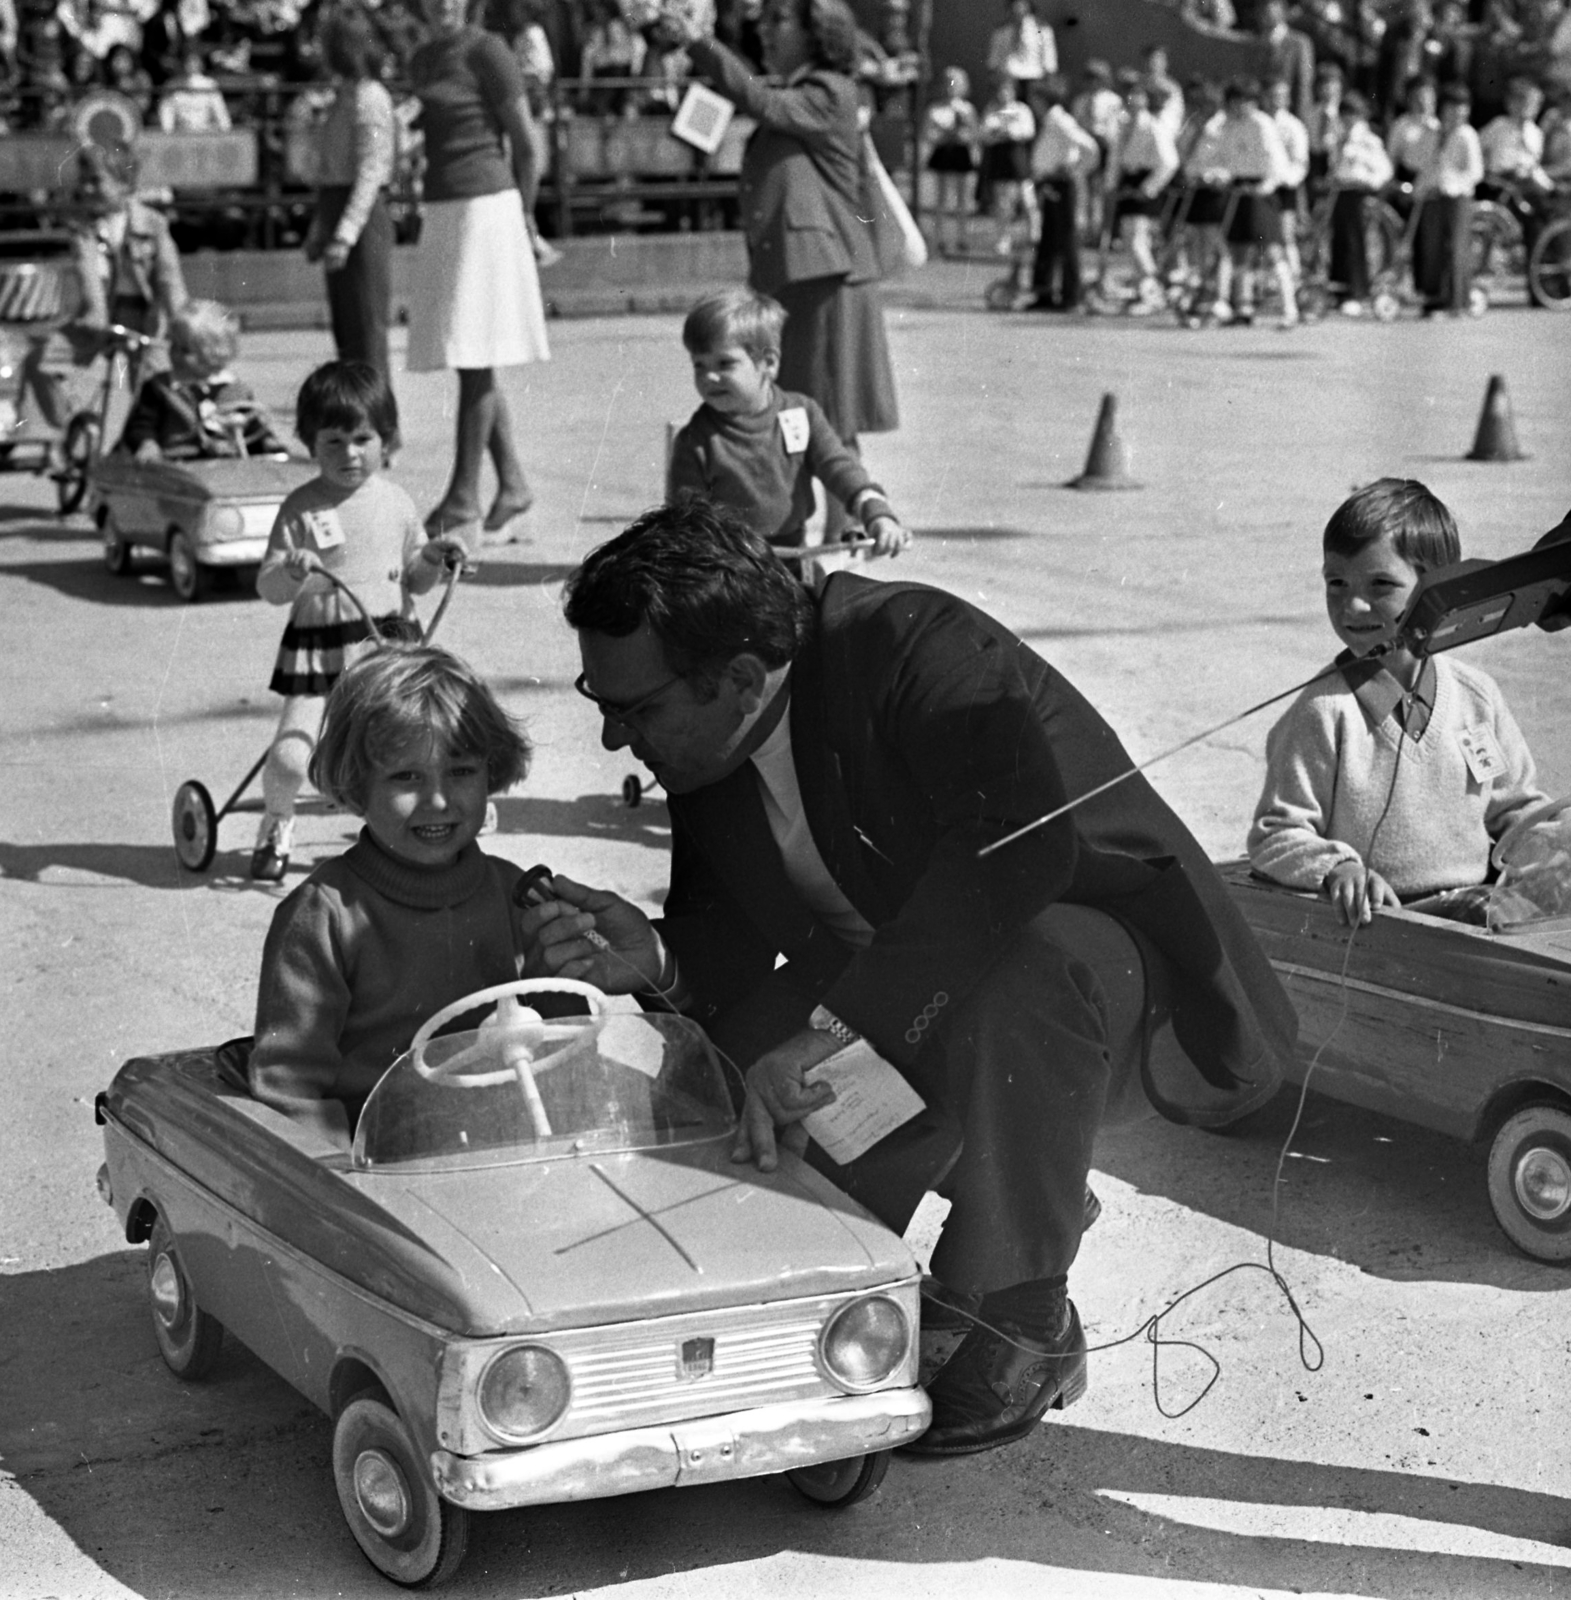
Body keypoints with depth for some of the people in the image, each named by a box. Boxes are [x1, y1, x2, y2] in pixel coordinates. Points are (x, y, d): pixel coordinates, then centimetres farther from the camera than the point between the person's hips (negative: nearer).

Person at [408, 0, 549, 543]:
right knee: (469, 361, 8)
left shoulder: (487, 52, -8)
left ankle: (463, 496, -5)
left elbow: (524, 142, -5)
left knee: (474, 359, -7)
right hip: (441, 213, 8)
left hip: (484, 209, -8)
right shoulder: (421, 61, 14)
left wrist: (522, 215, 4)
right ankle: (512, 483, 16)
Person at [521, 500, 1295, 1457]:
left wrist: (834, 1023, -42)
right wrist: (655, 961, -25)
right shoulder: (704, 752, -5)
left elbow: (1021, 848, -42)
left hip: (1096, 939, -8)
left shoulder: (915, 649, -28)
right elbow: (725, 950, 0)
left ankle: (1028, 1330, -20)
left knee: (1016, 972, -38)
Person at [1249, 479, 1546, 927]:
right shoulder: (1326, 711, -7)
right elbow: (1274, 837, -7)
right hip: (1375, 920, -3)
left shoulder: (1476, 694, 7)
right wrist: (1334, 868, -24)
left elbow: (1515, 806, 21)